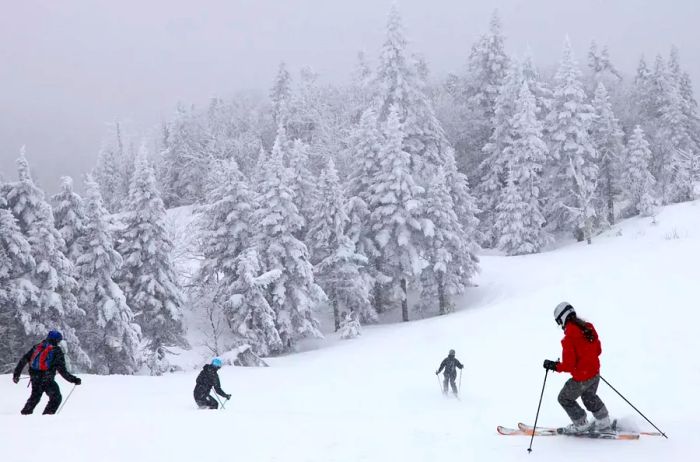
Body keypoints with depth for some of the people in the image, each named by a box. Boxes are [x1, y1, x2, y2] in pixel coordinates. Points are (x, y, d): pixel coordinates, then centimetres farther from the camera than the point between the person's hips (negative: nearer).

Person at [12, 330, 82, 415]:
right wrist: (74, 380, -5)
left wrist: (16, 374, 19)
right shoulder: (57, 351, -5)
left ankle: (25, 414, 33)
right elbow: (62, 371, -11)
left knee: (35, 396, 28)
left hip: (34, 378, 6)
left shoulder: (37, 347, 10)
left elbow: (23, 360, 10)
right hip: (47, 379, -6)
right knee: (56, 398, 9)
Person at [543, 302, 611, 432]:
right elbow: (598, 350, 9)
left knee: (564, 398, 16)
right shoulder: (589, 328, -2)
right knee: (589, 397, 33)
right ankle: (604, 423, 40)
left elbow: (569, 365, -22)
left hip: (581, 378, -7)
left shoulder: (568, 339, -24)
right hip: (595, 373, 7)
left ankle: (581, 425, 26)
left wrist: (554, 366, -8)